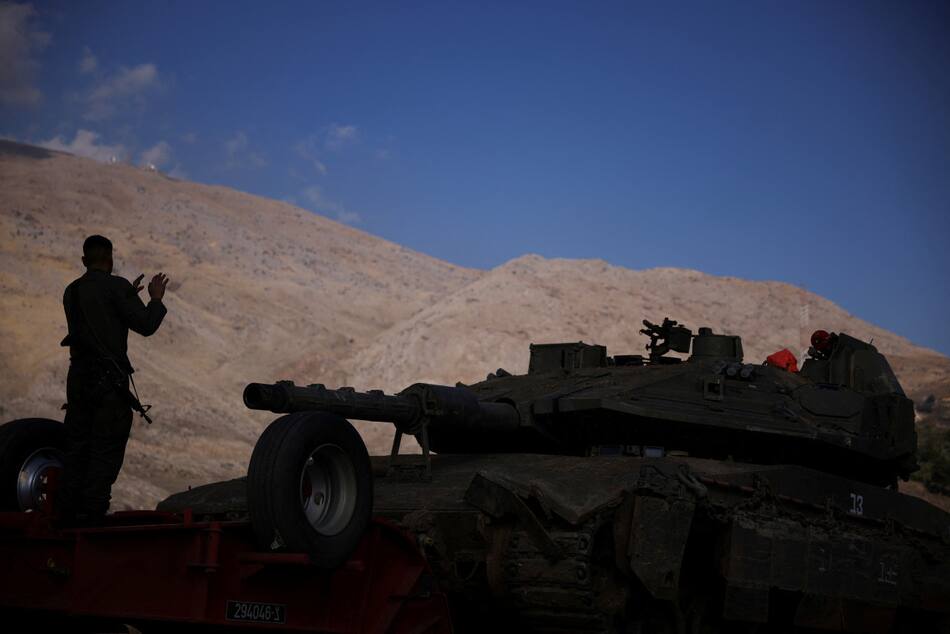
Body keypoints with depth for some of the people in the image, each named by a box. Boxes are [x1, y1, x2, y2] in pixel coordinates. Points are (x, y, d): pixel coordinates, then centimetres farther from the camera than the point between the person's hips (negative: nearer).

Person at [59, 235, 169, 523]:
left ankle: (69, 510, 11)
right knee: (106, 448, -2)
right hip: (109, 380, -7)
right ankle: (93, 512, -5)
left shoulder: (72, 291, 12)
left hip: (78, 377, 7)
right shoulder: (116, 286, -9)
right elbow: (146, 325, -11)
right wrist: (156, 298, 6)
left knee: (76, 445, 11)